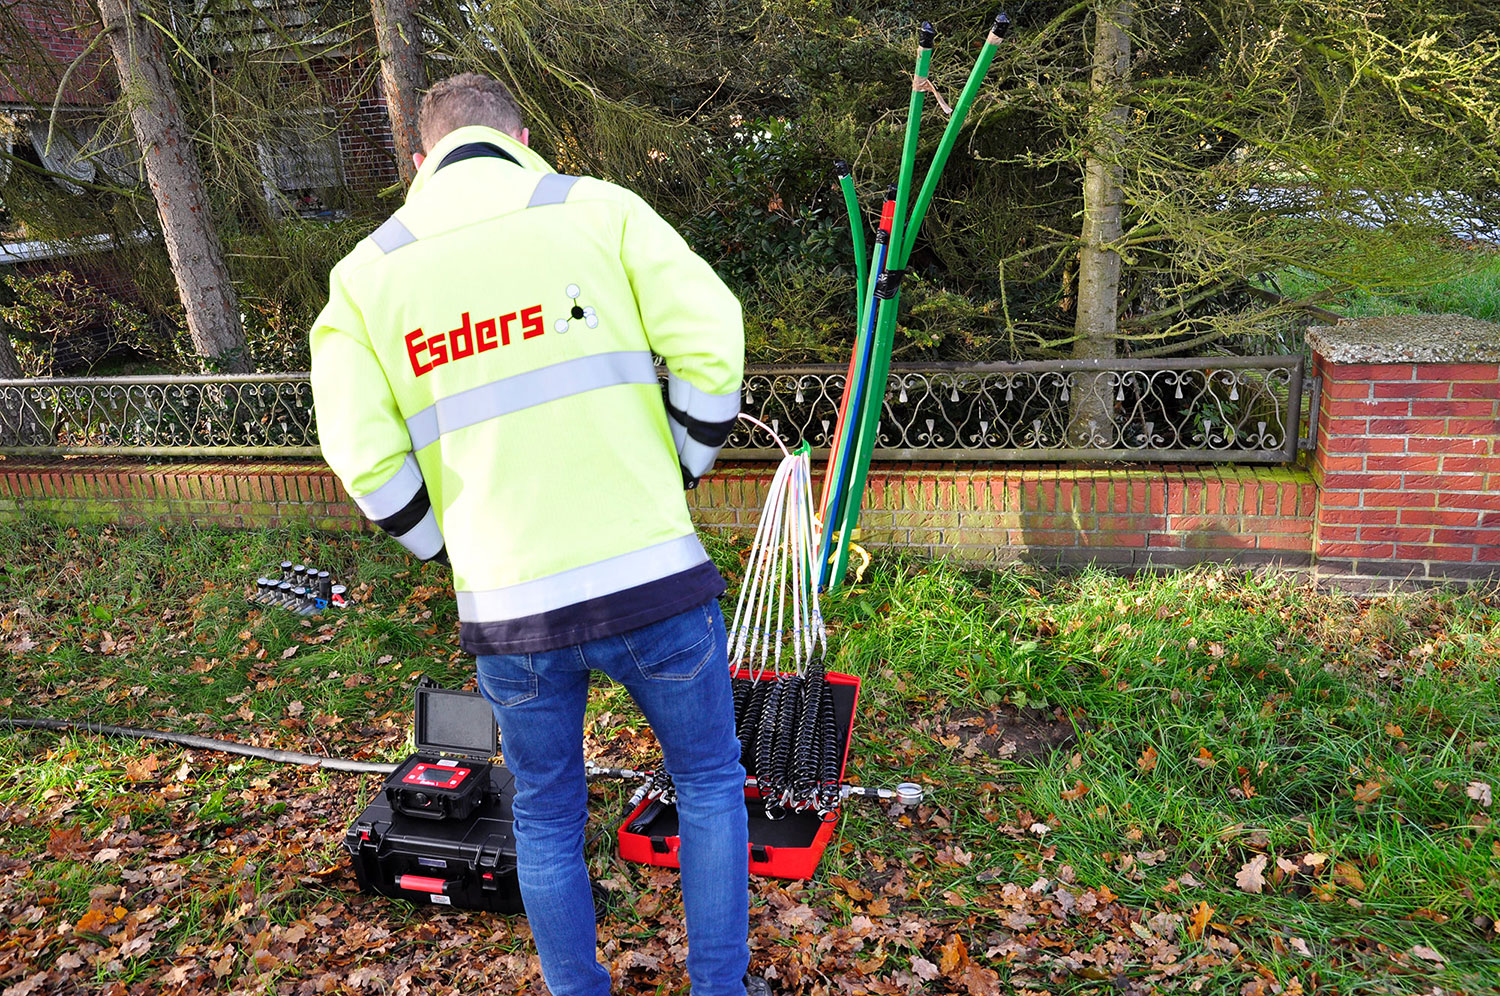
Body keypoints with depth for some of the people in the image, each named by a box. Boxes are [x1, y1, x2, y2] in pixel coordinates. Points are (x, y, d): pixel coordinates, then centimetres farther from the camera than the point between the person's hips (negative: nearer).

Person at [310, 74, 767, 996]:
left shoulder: (366, 273, 7)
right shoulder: (596, 209, 0)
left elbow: (367, 461, -1)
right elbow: (711, 346, -9)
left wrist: (454, 548, 14)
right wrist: (679, 472, 6)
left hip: (506, 610, 2)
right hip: (650, 574, -1)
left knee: (547, 818, 23)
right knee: (709, 781, 22)